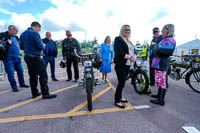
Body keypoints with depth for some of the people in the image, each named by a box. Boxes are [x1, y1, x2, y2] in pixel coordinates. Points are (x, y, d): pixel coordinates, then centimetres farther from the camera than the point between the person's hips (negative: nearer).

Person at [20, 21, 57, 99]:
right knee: (43, 75, -6)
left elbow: (21, 47, 18)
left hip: (27, 57, 9)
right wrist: (44, 45, 3)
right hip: (35, 58, -9)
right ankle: (45, 94, -5)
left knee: (33, 75, 14)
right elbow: (40, 46, -17)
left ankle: (34, 93, 21)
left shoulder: (23, 34, 15)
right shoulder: (34, 33, -12)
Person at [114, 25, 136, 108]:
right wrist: (130, 57, -17)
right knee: (121, 83, -5)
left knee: (122, 82, 14)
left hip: (127, 65, 8)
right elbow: (119, 52, -19)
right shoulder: (118, 39, -6)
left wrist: (134, 56, -8)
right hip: (120, 65, -8)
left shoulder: (129, 41, 19)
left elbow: (133, 51, 14)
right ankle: (117, 101, 10)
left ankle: (119, 98, 28)